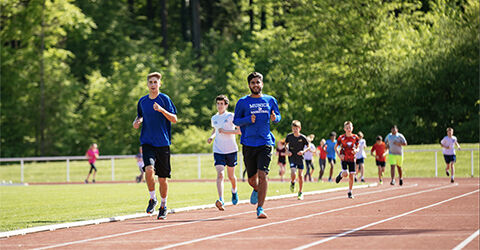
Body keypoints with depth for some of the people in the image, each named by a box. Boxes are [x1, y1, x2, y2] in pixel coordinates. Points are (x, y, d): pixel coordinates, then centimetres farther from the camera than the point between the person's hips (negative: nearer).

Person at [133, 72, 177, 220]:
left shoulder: (165, 99, -2)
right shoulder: (142, 101, 9)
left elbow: (174, 119, -7)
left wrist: (162, 110, -23)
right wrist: (137, 121, 1)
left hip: (163, 143, -2)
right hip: (147, 142, 2)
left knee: (162, 178, 4)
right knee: (149, 169, -25)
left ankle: (163, 206, 24)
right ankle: (152, 199, -5)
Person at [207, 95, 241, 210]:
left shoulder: (231, 116, -5)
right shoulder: (214, 118, 9)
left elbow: (240, 130, -9)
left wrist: (225, 131, -17)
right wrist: (211, 136, 7)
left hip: (231, 150, -2)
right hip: (218, 150, 2)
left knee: (231, 176, 12)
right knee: (220, 174, -17)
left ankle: (234, 191, 44)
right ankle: (220, 200, -27)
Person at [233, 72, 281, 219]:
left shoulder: (270, 100, 9)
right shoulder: (243, 102, 4)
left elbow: (278, 116, 20)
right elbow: (236, 121, 5)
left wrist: (274, 118, -5)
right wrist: (248, 119, -14)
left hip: (265, 143, 0)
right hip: (248, 144, 0)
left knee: (262, 174, -16)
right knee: (252, 179, 8)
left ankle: (260, 209, -14)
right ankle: (256, 190, 45)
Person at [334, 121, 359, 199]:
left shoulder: (355, 137, -1)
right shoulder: (341, 138, -7)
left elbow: (357, 148, 11)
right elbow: (335, 147, 5)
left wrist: (356, 150, -13)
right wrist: (339, 155, -9)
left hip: (352, 159, 2)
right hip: (344, 158, -2)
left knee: (351, 176, 0)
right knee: (345, 174, -19)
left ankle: (350, 192, 12)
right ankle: (341, 175, 18)